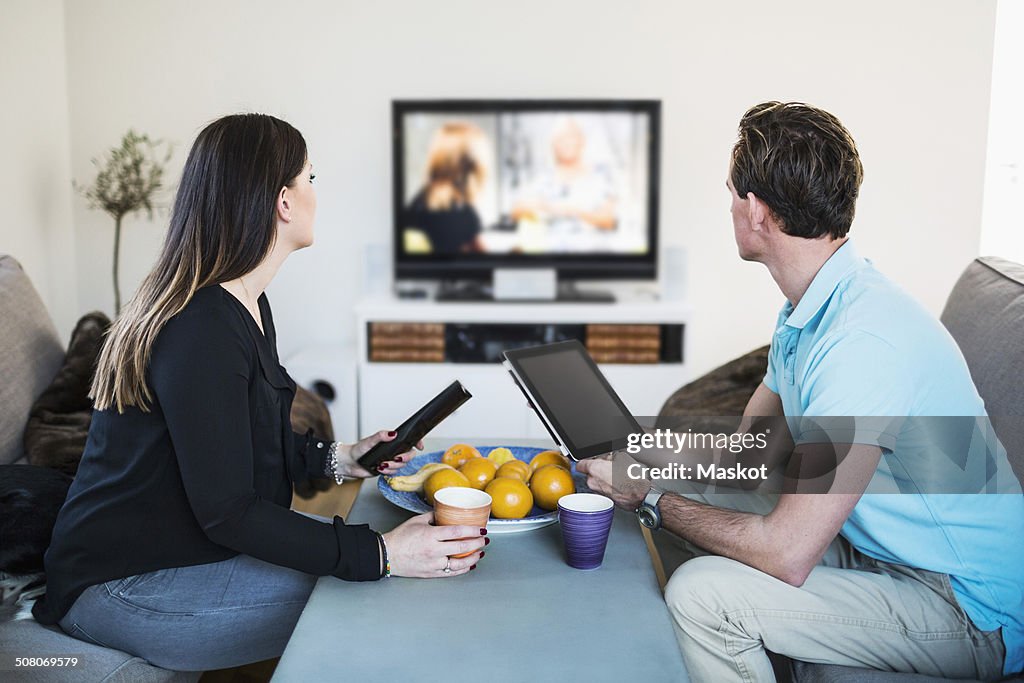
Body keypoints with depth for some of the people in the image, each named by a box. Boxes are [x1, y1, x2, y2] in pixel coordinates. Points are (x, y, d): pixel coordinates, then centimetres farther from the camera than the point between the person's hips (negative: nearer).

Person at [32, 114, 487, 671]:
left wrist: (337, 459, -1)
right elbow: (226, 511, -26)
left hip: (187, 543, 10)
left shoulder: (247, 308, 8)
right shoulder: (201, 332, -26)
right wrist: (380, 555, -29)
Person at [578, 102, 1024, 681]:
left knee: (703, 592, -24)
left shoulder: (863, 341, -30)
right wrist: (638, 464, -1)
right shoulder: (810, 309, 4)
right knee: (693, 499, 8)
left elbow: (785, 555, -30)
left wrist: (652, 497, -16)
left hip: (971, 612, -9)